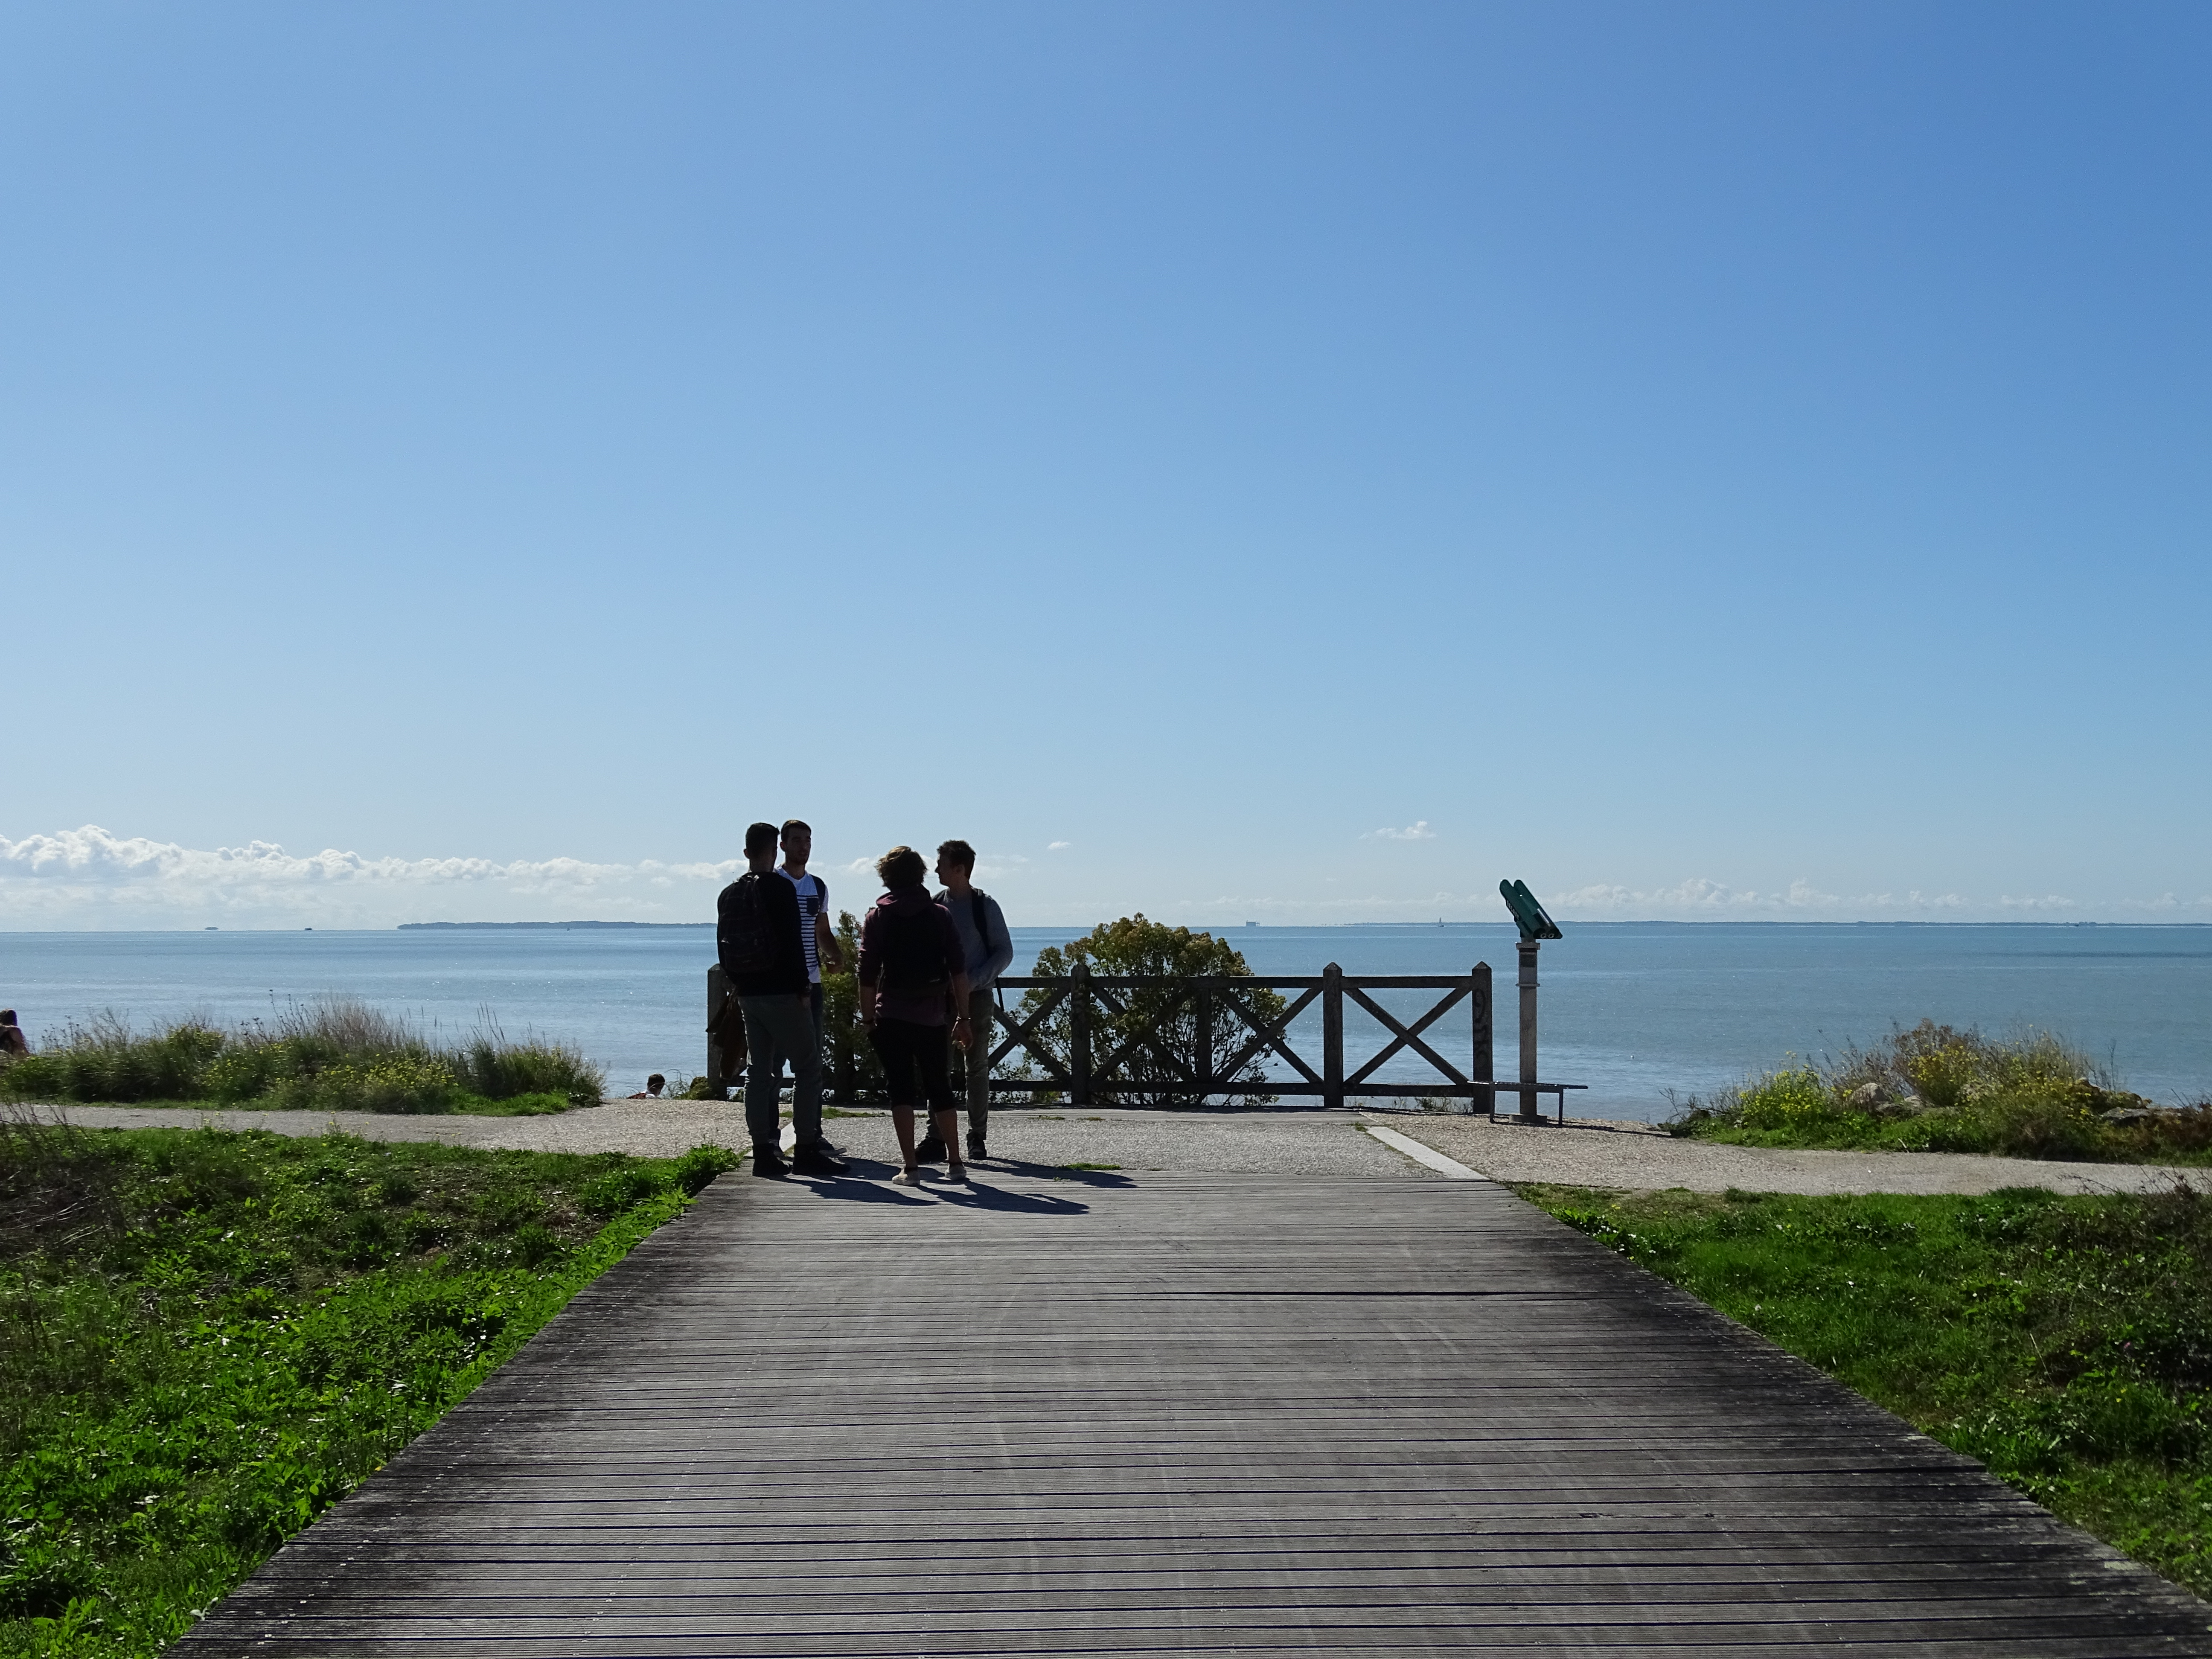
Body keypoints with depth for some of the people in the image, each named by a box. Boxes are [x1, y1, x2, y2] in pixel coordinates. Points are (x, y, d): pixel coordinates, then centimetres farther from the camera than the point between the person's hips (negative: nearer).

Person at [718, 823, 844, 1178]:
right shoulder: (780, 888, -10)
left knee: (760, 1072, 10)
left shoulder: (728, 895, 12)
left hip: (748, 995, 7)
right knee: (809, 1067, -3)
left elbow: (723, 949, 15)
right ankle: (806, 1149, -7)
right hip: (782, 992, -7)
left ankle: (763, 1151, 8)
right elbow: (792, 943, -15)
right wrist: (802, 988, -10)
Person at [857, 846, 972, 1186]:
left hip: (892, 1017, -2)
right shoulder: (939, 915, 4)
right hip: (932, 1016, 2)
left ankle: (910, 1167, -3)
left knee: (901, 1090, 2)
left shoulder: (877, 917, 0)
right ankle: (955, 1163, 13)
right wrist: (963, 1018, 6)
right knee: (939, 1088, 12)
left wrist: (868, 1018, 2)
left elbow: (868, 975, -4)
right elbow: (959, 972, 2)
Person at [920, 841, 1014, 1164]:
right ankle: (935, 1137, 0)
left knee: (978, 1067, 4)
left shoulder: (985, 906, -4)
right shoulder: (935, 905, 6)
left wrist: (973, 981, -15)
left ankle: (978, 1138, 12)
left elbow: (1004, 953, -4)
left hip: (977, 997, -3)